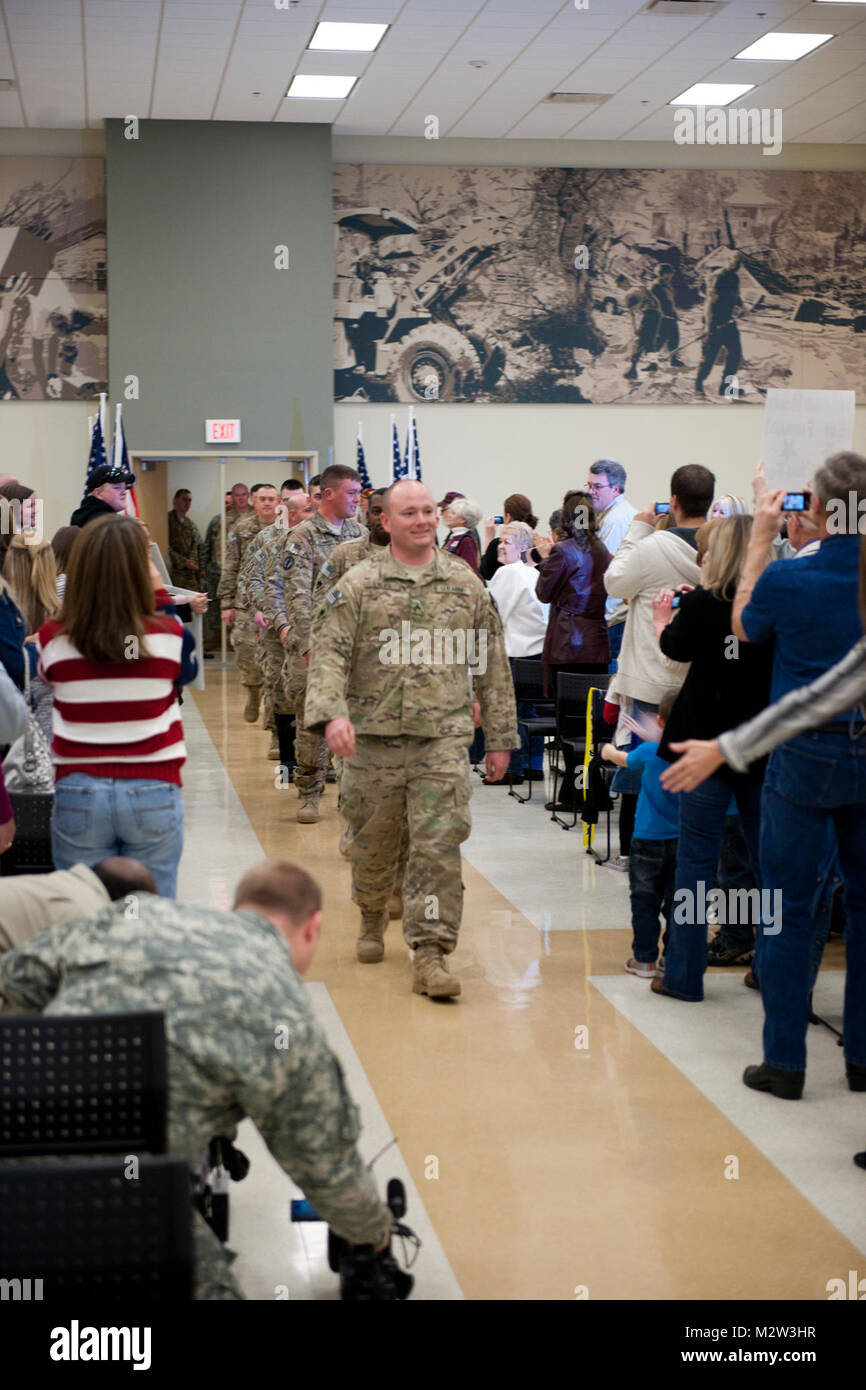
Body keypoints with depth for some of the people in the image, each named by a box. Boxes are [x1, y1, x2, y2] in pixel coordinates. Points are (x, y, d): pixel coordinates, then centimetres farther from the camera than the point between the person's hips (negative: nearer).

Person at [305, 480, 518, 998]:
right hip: (374, 737, 0)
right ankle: (373, 919, 40)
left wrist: (500, 737, 11)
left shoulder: (467, 585, 8)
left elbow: (492, 664, 12)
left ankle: (430, 954, -3)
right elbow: (328, 654, -6)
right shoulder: (357, 586, 1)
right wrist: (332, 712, -24)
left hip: (444, 740, 0)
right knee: (373, 844, 12)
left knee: (439, 847, -8)